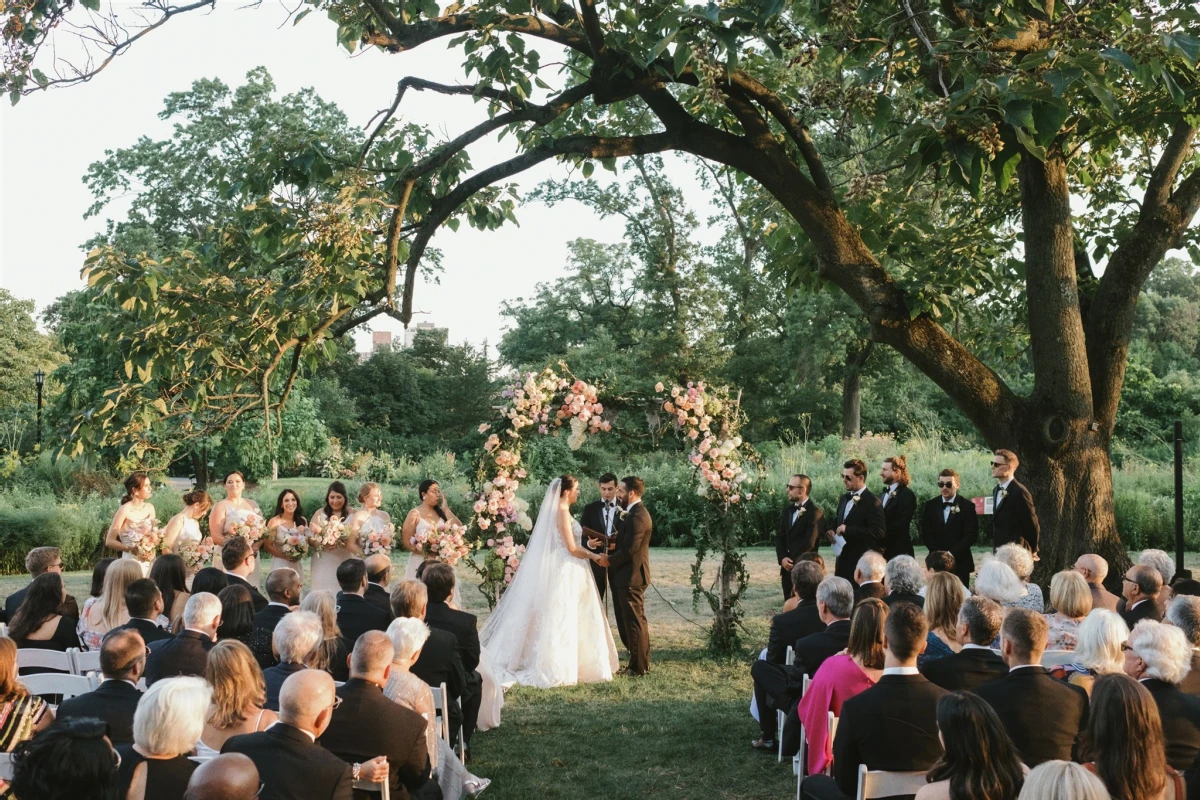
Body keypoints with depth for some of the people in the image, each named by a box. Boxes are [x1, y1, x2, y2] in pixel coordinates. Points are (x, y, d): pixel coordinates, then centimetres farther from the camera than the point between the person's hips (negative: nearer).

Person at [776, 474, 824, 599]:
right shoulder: (787, 510, 14)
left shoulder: (815, 511, -10)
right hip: (787, 567, 7)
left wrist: (792, 561, -10)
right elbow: (779, 537, 9)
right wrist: (782, 558, -7)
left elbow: (809, 542, -16)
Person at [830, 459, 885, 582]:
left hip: (861, 563, -8)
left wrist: (847, 529, -21)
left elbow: (878, 532, -21)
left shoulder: (872, 502, -11)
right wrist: (832, 531, 4)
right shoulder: (844, 499, 15)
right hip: (843, 561, 8)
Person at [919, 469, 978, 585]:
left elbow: (971, 534, -5)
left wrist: (952, 553, -13)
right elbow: (925, 534, 6)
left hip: (960, 562, -2)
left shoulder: (967, 506, 0)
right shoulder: (930, 505, 8)